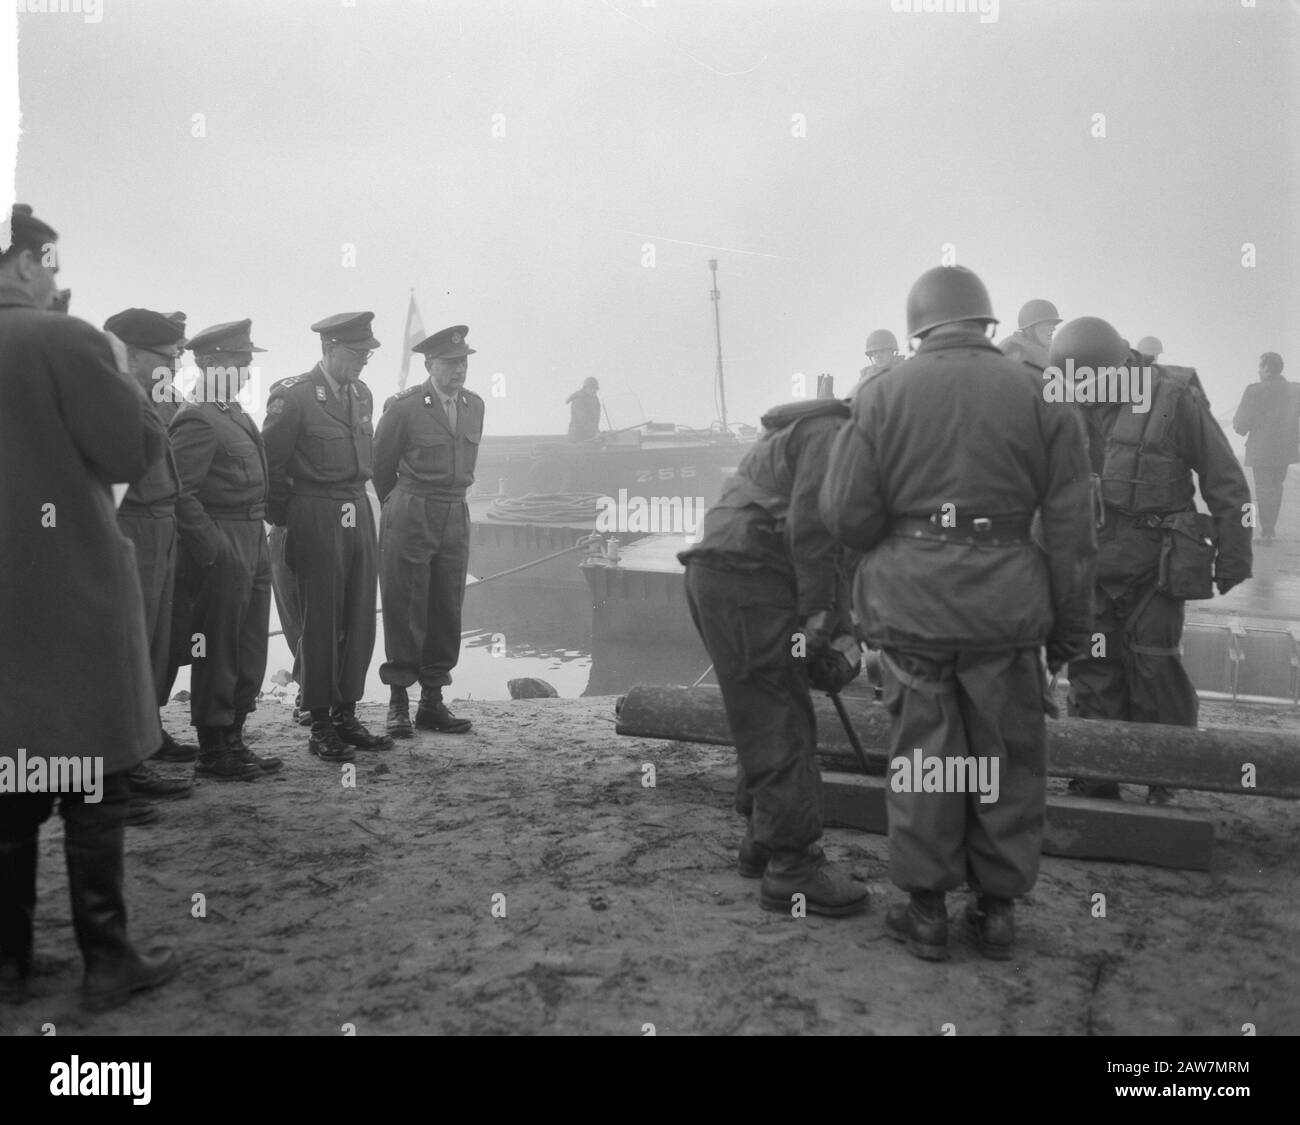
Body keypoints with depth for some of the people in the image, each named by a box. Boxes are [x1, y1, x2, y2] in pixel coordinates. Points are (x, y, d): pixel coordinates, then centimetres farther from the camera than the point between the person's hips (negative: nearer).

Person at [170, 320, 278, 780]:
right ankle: (212, 754, 11)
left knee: (249, 653, 15)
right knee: (218, 652, 0)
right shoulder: (197, 421, -15)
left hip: (251, 546, 10)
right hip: (221, 549, -10)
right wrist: (212, 548, -20)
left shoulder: (235, 414, 15)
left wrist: (256, 543, 15)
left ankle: (232, 741, 26)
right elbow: (182, 493, -21)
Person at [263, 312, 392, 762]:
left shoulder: (361, 394, 12)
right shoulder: (293, 396, -10)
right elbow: (271, 464, -5)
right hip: (316, 520, -7)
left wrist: (357, 501, 18)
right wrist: (284, 519, 0)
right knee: (321, 623, 0)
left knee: (360, 620, 8)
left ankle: (346, 716, 18)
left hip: (359, 514, 7)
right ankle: (320, 726, 9)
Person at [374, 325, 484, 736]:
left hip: (456, 517, 5)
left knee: (447, 611, 7)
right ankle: (398, 702, 10)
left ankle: (432, 702, 17)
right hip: (409, 517, -5)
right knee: (404, 610, 0)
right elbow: (380, 465, 4)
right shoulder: (403, 407, -7)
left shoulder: (474, 405, 9)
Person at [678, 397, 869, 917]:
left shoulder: (796, 432, 29)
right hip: (747, 579, -11)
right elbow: (809, 527, -17)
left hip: (715, 571, 11)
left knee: (763, 720, 18)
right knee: (782, 726, -8)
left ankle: (762, 840, 28)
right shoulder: (831, 433, -4)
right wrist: (821, 610, -15)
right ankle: (792, 866, -3)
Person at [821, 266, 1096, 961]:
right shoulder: (1039, 395, 1)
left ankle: (925, 911, 21)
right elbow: (1070, 529, 0)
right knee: (1006, 758, 13)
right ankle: (997, 910, 24)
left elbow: (845, 516, -4)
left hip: (909, 599, 0)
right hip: (1005, 601, 0)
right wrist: (1070, 630, 7)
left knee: (921, 754, 11)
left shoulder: (882, 394, 1)